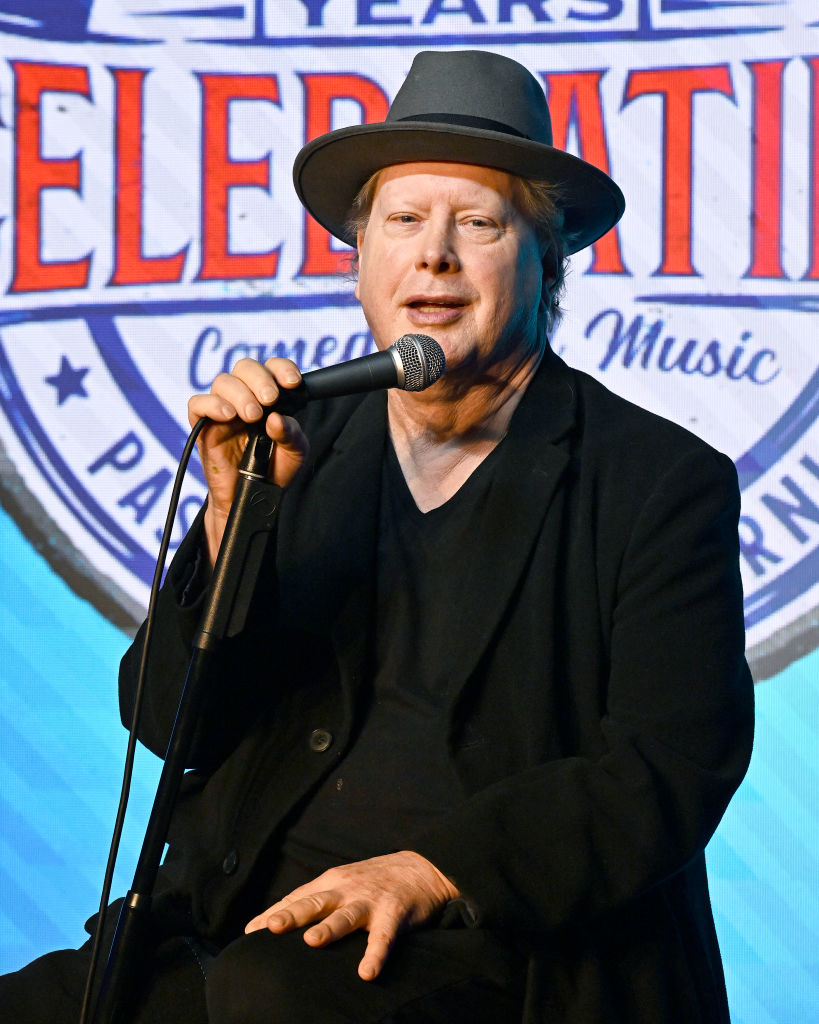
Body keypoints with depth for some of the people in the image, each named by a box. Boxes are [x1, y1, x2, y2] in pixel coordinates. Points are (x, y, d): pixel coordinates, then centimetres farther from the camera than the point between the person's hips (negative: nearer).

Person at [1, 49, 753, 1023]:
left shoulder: (662, 484, 2)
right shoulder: (306, 445, 13)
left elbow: (666, 777, -7)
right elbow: (167, 721, 9)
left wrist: (431, 871, -19)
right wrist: (235, 513, -8)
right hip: (249, 922, 5)